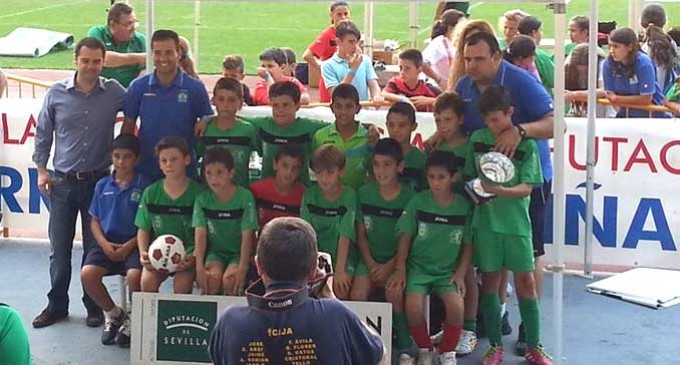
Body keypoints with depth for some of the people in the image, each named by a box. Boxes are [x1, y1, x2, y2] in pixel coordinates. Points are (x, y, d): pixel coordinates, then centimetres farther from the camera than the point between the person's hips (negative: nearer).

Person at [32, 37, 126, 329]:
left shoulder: (114, 92, -3)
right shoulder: (56, 93, -1)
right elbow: (43, 134, 7)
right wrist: (41, 169, 3)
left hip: (98, 181, 0)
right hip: (63, 182, 1)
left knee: (95, 247, 7)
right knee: (59, 248, 7)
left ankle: (94, 305, 20)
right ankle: (56, 305, 20)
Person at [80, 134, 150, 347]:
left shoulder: (144, 186, -2)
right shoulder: (102, 185, 10)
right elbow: (94, 221, 12)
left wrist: (128, 246, -14)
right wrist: (104, 244, -6)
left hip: (134, 244, -4)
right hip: (108, 244, 4)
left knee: (134, 275, -33)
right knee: (87, 274, -23)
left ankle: (133, 320, -2)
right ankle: (113, 313, 5)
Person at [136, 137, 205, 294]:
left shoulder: (197, 193, -5)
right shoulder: (151, 193, 4)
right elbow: (143, 229, 8)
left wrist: (193, 257, -20)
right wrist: (143, 253, -10)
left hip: (188, 251, -2)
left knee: (182, 281, -29)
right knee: (147, 280, -25)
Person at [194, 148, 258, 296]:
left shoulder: (245, 196, -11)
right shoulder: (202, 199, -4)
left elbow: (247, 235, -15)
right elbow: (200, 235, -10)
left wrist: (243, 268, -25)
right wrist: (199, 267, -23)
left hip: (238, 252, -1)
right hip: (214, 251, 2)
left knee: (230, 280, -29)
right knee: (213, 277, -28)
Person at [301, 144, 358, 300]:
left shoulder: (349, 195, -11)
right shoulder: (310, 195, -1)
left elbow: (345, 235, -18)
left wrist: (340, 270, -25)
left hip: (343, 255, -2)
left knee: (340, 289, -25)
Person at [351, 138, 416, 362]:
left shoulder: (409, 197, -6)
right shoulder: (364, 193, 2)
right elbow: (360, 235, 5)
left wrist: (390, 266, -14)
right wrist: (371, 264, -8)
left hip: (398, 259, -2)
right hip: (370, 258, 3)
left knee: (394, 293, -30)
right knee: (357, 294, -24)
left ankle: (404, 347, -11)